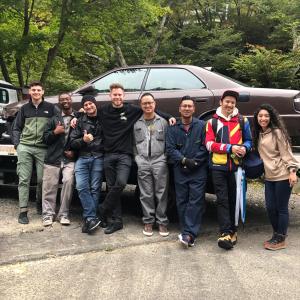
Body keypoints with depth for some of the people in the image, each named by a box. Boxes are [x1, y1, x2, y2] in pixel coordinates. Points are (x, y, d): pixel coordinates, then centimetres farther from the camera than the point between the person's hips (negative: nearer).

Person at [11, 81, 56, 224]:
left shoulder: (50, 108, 6)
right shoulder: (25, 108, 13)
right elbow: (16, 128, 15)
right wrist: (17, 144, 4)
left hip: (43, 148, -1)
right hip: (25, 148, 2)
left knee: (42, 179, 1)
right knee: (24, 179, -3)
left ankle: (40, 204, 25)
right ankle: (23, 211, -1)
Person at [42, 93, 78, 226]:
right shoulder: (54, 119, 15)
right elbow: (45, 138, 11)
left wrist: (75, 151, -4)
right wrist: (55, 132, -7)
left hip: (70, 158, -2)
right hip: (53, 157, 2)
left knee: (68, 181, -18)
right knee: (50, 185, -1)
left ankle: (63, 214, -7)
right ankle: (48, 214, 9)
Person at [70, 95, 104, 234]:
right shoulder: (80, 121, 13)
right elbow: (72, 142, 8)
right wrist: (83, 140, -10)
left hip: (98, 158, -1)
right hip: (82, 158, 1)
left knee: (95, 188, -5)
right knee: (82, 187, -13)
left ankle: (89, 219, -1)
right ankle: (92, 218, -10)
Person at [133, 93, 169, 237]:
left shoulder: (163, 122, 7)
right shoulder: (136, 123, 11)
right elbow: (134, 144, 13)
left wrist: (165, 158, -5)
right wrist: (137, 158, 2)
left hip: (160, 162, -1)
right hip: (143, 163, 1)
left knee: (161, 193, 0)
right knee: (146, 195, 5)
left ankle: (162, 222, 10)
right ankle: (148, 221, 15)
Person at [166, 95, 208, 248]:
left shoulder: (201, 125, 4)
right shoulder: (173, 128, 9)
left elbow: (205, 147, -3)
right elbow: (170, 148, 0)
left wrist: (195, 161, -12)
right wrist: (184, 160, -13)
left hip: (198, 170, -2)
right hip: (180, 170, 3)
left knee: (195, 201, -8)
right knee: (182, 201, 4)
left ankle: (189, 234, -11)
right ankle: (188, 234, 13)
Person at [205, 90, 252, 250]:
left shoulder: (242, 121, 9)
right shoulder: (212, 122, 4)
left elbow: (249, 140, 14)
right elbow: (209, 144, -5)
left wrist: (244, 148, -10)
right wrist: (230, 148, -15)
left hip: (236, 166, 2)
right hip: (218, 166, -2)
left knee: (234, 199, 9)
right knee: (222, 199, -5)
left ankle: (232, 230, 22)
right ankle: (226, 233, -6)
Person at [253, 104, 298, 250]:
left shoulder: (277, 132, -8)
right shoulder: (259, 134, 13)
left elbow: (286, 153, -11)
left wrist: (292, 171, -17)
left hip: (283, 176, -7)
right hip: (269, 177, 7)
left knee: (281, 208, 0)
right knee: (270, 207, 8)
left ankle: (281, 239, 10)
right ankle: (276, 235, 24)